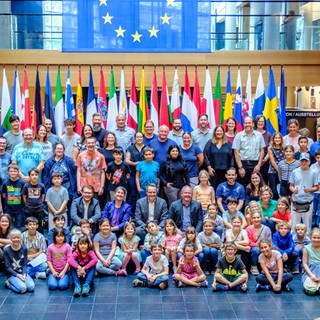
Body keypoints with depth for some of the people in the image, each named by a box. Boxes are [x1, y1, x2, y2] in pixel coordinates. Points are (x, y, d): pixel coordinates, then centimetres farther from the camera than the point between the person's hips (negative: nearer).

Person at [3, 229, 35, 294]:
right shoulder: (7, 250, -9)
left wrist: (24, 275, -16)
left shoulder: (24, 249, 1)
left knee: (31, 287, -22)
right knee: (22, 288, -27)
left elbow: (25, 264, 2)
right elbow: (8, 267, -9)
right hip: (12, 274, -3)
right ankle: (8, 283, -2)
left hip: (22, 273, 3)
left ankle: (20, 281, 3)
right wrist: (18, 275, -17)